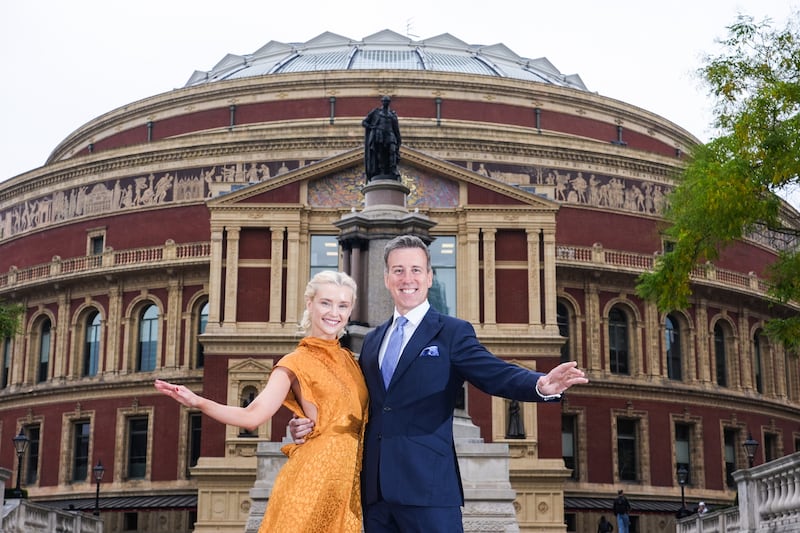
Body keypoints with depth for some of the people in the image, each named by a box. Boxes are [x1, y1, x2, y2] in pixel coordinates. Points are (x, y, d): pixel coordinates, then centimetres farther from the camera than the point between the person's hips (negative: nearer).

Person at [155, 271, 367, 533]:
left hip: (350, 477, 5)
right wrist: (198, 402, -28)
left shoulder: (349, 359, 13)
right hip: (314, 474, -5)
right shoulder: (296, 363, -5)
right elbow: (252, 415, -16)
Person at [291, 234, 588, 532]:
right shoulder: (372, 340, 18)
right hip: (375, 489, 5)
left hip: (428, 486, -5)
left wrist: (542, 385, -31)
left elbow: (497, 374, -11)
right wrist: (311, 426, 5)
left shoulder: (452, 333, 2)